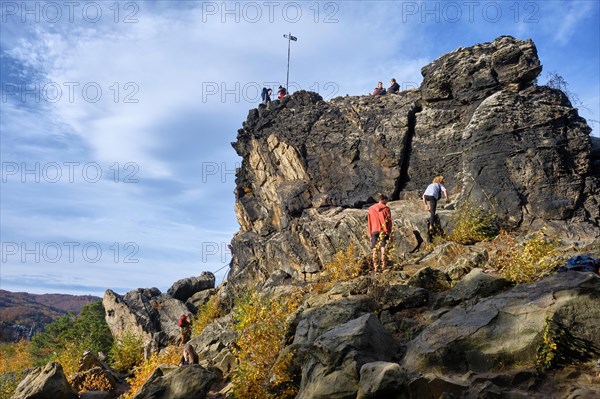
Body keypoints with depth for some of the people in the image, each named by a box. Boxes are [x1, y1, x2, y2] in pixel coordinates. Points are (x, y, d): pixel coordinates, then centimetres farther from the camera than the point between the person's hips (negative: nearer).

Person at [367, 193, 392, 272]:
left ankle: (375, 267, 0)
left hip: (374, 231, 2)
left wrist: (370, 234, 14)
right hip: (384, 230, -2)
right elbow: (389, 221, 0)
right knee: (383, 247, -1)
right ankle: (383, 265, -8)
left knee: (375, 249, 3)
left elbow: (369, 222, 10)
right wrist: (390, 232, 4)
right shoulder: (386, 208, 1)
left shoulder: (371, 209, 10)